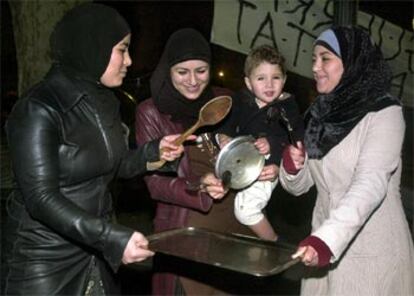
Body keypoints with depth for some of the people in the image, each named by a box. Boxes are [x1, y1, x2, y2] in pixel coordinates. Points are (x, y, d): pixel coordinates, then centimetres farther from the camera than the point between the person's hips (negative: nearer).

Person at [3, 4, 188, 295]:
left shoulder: (104, 101, 5)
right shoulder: (39, 109, -20)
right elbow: (41, 198, -25)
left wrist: (153, 152, -3)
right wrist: (112, 237, -30)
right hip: (46, 258, -7)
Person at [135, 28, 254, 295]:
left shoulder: (224, 100, 4)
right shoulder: (151, 112, -4)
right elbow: (155, 181, -7)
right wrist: (199, 187, -24)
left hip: (234, 222, 3)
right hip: (184, 229, -3)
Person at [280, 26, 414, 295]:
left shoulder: (384, 113, -13)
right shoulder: (320, 114, 5)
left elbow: (371, 183, -26)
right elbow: (299, 186, 8)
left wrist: (328, 239, -39)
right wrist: (291, 167, -14)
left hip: (374, 254, -5)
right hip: (325, 247, 5)